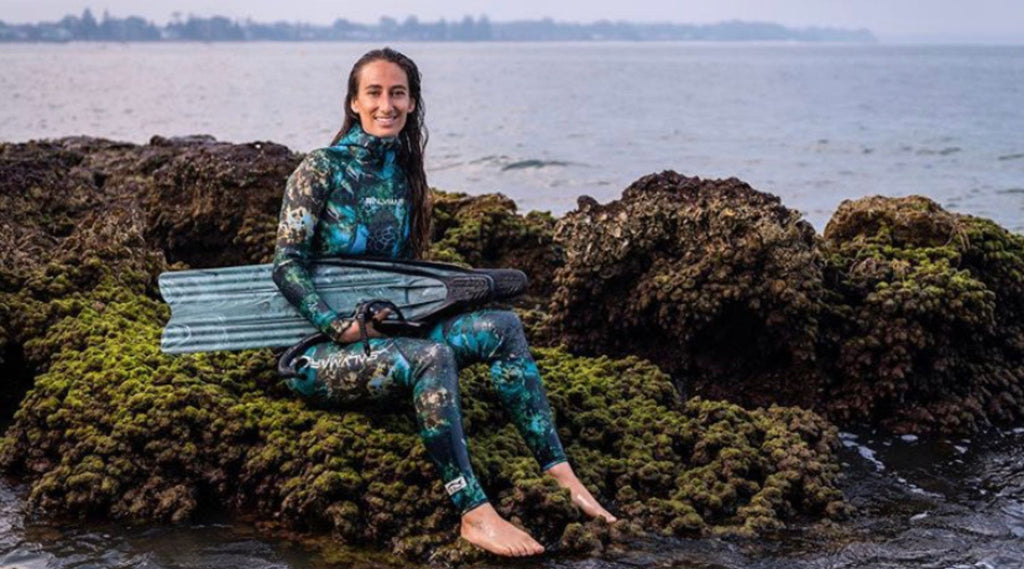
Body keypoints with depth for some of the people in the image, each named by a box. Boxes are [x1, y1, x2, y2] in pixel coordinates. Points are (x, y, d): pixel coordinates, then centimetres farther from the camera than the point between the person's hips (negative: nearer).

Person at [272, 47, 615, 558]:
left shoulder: (404, 175, 11)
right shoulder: (321, 169, -8)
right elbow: (287, 264, -13)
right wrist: (340, 326, -22)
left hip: (387, 333, 7)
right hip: (320, 353, -6)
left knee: (502, 327, -12)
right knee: (432, 356, -34)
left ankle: (560, 475, -16)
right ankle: (474, 514, -35)